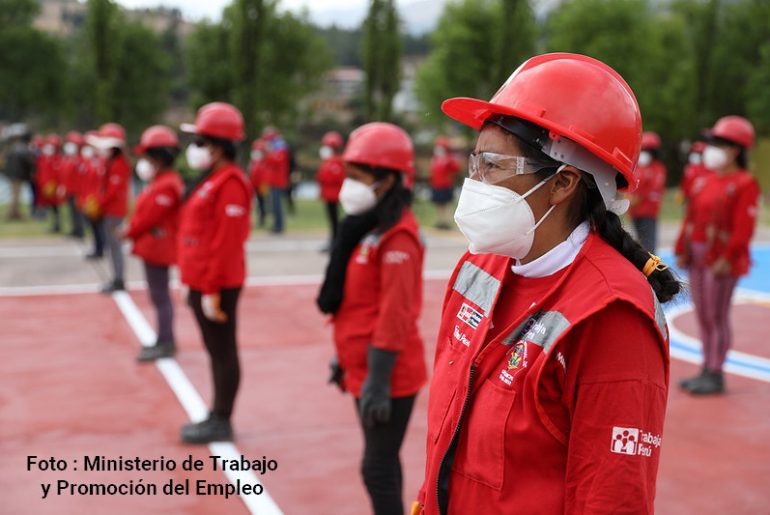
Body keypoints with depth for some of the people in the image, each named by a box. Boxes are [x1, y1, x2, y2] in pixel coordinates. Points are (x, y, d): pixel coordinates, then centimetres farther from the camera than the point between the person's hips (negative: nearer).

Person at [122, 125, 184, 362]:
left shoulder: (165, 186, -21)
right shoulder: (162, 181, 12)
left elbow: (148, 218, -20)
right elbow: (146, 213, 16)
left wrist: (129, 233, -6)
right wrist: (133, 231, 5)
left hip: (158, 246, -11)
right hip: (156, 246, 11)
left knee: (160, 296, -4)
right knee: (160, 295, 17)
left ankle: (165, 344, 4)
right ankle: (166, 340, 27)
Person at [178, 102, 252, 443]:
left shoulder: (229, 184, -17)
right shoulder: (210, 179, 14)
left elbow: (226, 243, -21)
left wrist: (212, 290, -21)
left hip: (217, 287, -10)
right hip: (202, 283, 10)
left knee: (223, 352, 0)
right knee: (215, 351, 16)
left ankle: (221, 423, 10)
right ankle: (217, 416, 27)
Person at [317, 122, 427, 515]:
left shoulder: (397, 237, -19)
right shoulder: (366, 227, 10)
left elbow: (395, 317, -23)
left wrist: (377, 382, -22)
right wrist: (345, 358, 20)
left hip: (388, 374, -9)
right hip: (363, 366, 9)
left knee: (377, 468, -1)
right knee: (383, 463, 19)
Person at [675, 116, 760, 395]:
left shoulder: (745, 184, -9)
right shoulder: (708, 180, 15)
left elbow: (744, 227, -17)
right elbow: (692, 215, 15)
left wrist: (727, 258, -22)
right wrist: (682, 249, 11)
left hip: (722, 261, -8)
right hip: (697, 257, 8)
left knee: (717, 317, -2)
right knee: (703, 317, 13)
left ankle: (716, 375, 5)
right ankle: (707, 370, 22)